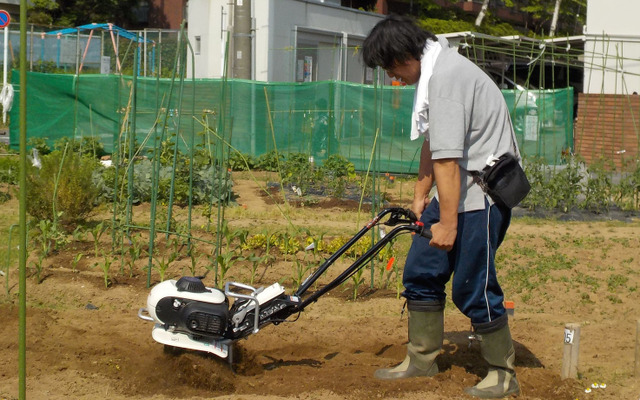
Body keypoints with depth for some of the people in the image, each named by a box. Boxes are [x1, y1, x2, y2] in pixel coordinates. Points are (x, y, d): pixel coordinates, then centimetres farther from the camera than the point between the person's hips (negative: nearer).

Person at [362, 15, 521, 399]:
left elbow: (448, 158, -24)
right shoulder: (432, 72, 12)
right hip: (456, 190, 10)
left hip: (483, 193, -10)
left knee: (472, 287, -7)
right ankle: (422, 360, 23)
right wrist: (421, 196, 26)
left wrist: (448, 224, -23)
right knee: (422, 272, 12)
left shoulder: (446, 76, -21)